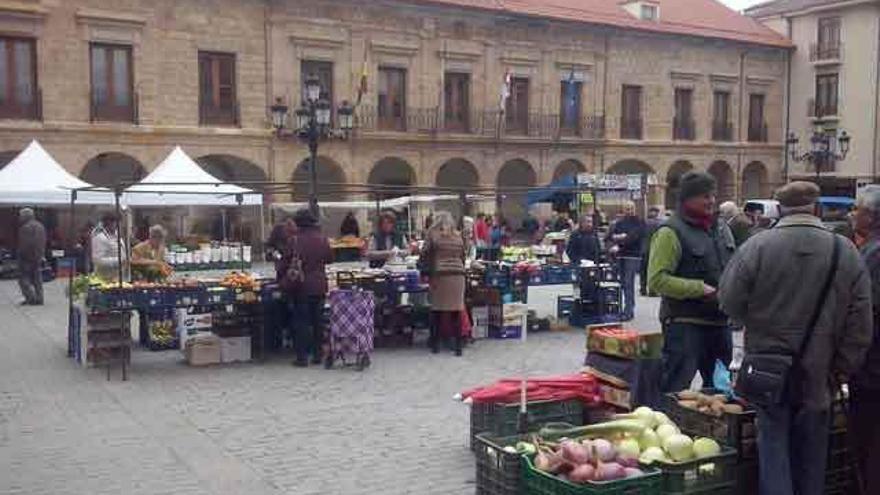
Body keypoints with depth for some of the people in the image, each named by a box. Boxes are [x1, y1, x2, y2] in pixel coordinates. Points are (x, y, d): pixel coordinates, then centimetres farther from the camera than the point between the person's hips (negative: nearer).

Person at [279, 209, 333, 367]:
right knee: (318, 319, 13)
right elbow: (329, 259, 11)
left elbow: (285, 262, -6)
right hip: (319, 286, 3)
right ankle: (317, 354, 18)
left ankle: (302, 356, 5)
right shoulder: (322, 239, -2)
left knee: (301, 320, 4)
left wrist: (281, 279, 9)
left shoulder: (294, 240, -11)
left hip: (300, 285, -3)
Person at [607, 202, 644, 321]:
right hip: (621, 256, 5)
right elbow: (610, 235, 6)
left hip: (633, 256, -5)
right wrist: (619, 237, -14)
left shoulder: (639, 223, 0)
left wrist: (618, 246, -18)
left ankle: (628, 312, -12)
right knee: (623, 283, 8)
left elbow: (633, 237, -13)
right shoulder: (619, 222, 14)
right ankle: (631, 307, 20)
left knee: (629, 284, -12)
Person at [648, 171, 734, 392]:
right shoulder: (671, 233, -13)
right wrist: (700, 289, -22)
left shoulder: (722, 229, 12)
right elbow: (657, 280, -21)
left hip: (719, 322, 8)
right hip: (684, 324, -8)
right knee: (676, 389, -3)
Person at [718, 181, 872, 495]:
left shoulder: (756, 246, -13)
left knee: (774, 440, 8)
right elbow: (860, 320, -4)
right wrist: (845, 366, 4)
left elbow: (729, 301, -8)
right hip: (819, 370, 2)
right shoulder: (846, 251, -5)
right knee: (811, 445, 17)